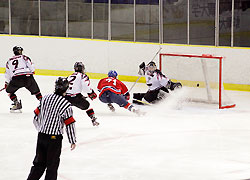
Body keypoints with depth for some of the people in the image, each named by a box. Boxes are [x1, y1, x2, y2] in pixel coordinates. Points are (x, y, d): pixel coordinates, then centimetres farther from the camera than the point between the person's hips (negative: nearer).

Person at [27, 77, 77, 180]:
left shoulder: (45, 98, 3)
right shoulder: (65, 104, -15)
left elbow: (37, 117, 11)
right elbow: (69, 124, -12)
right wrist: (72, 141, -2)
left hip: (41, 136, 6)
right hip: (54, 137, -6)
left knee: (39, 162, 16)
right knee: (52, 165, 5)